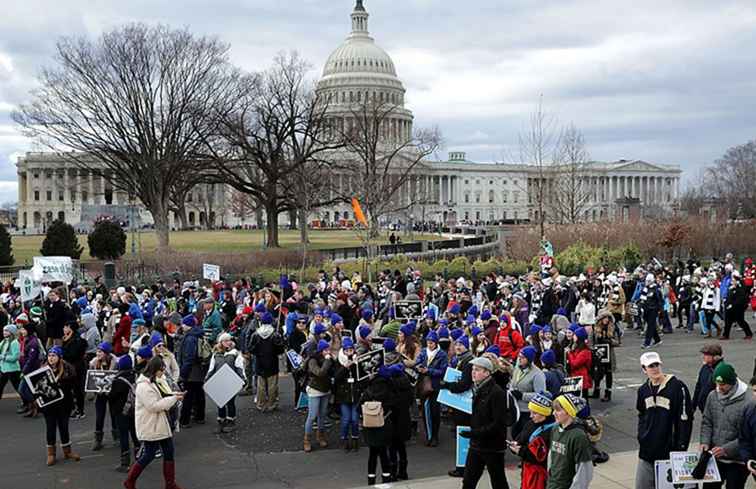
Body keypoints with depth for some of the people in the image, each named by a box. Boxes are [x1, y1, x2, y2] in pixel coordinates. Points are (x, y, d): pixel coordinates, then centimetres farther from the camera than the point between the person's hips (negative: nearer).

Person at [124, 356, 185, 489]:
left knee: (169, 451, 8)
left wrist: (174, 395, 2)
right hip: (150, 426, -9)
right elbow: (153, 405, -25)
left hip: (161, 423, 9)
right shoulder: (144, 386, -21)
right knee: (149, 454, 0)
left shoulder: (155, 381, 10)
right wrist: (174, 398, -21)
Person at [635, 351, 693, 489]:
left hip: (669, 452, -5)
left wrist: (681, 449, -13)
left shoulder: (677, 387, -12)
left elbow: (685, 419, -12)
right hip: (647, 451, 5)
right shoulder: (643, 390, 6)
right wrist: (641, 436, 7)